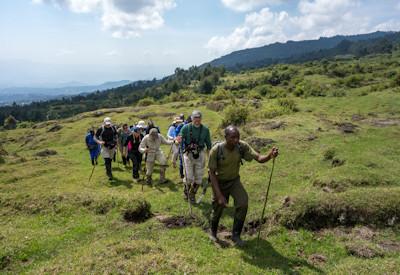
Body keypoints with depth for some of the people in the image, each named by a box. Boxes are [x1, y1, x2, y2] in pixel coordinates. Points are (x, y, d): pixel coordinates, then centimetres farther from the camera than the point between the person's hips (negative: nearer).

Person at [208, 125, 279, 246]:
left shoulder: (242, 146, -22)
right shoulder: (216, 150, -29)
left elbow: (259, 158, -26)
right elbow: (212, 173, -24)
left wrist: (270, 155, -50)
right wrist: (219, 195, -28)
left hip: (234, 180, 2)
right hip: (219, 182, -2)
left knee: (243, 203, -19)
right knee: (218, 209, 9)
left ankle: (236, 235, 2)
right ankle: (213, 232, 42)